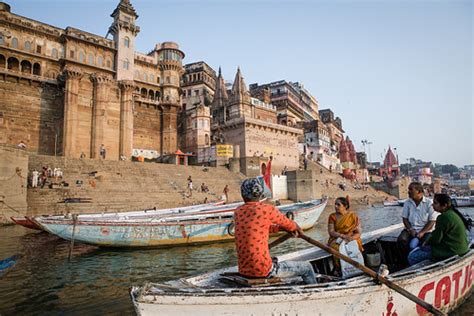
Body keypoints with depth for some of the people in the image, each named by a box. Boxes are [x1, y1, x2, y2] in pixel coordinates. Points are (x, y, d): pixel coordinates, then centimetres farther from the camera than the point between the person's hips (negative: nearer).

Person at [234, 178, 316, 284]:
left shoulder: (238, 212, 3)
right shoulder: (267, 210, -13)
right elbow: (288, 224, 6)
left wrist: (280, 227, 22)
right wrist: (296, 228, 28)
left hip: (243, 271, 6)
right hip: (264, 271, -6)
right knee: (307, 268, 12)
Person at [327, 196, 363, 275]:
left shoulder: (353, 216, 2)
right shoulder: (332, 216, 2)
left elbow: (358, 233, -1)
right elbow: (331, 232, -6)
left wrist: (351, 238, -23)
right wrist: (343, 236, -22)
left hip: (352, 239, 0)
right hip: (336, 239, 0)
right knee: (337, 247, -32)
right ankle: (338, 269, -16)